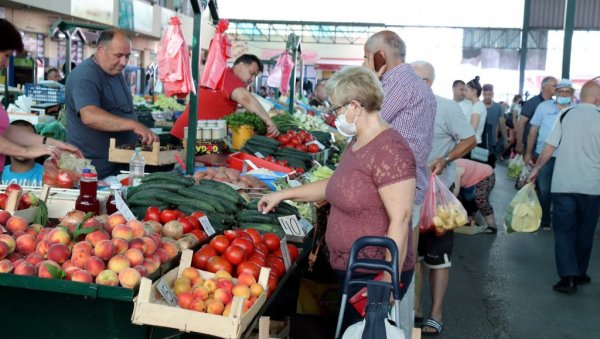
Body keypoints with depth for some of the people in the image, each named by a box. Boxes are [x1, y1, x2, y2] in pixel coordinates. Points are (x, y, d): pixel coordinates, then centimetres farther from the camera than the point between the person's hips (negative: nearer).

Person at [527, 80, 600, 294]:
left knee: (564, 230, 4)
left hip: (564, 184, 0)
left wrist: (536, 169, 11)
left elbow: (549, 147, -1)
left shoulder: (566, 115, 1)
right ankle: (579, 274, 24)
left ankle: (568, 277, -5)